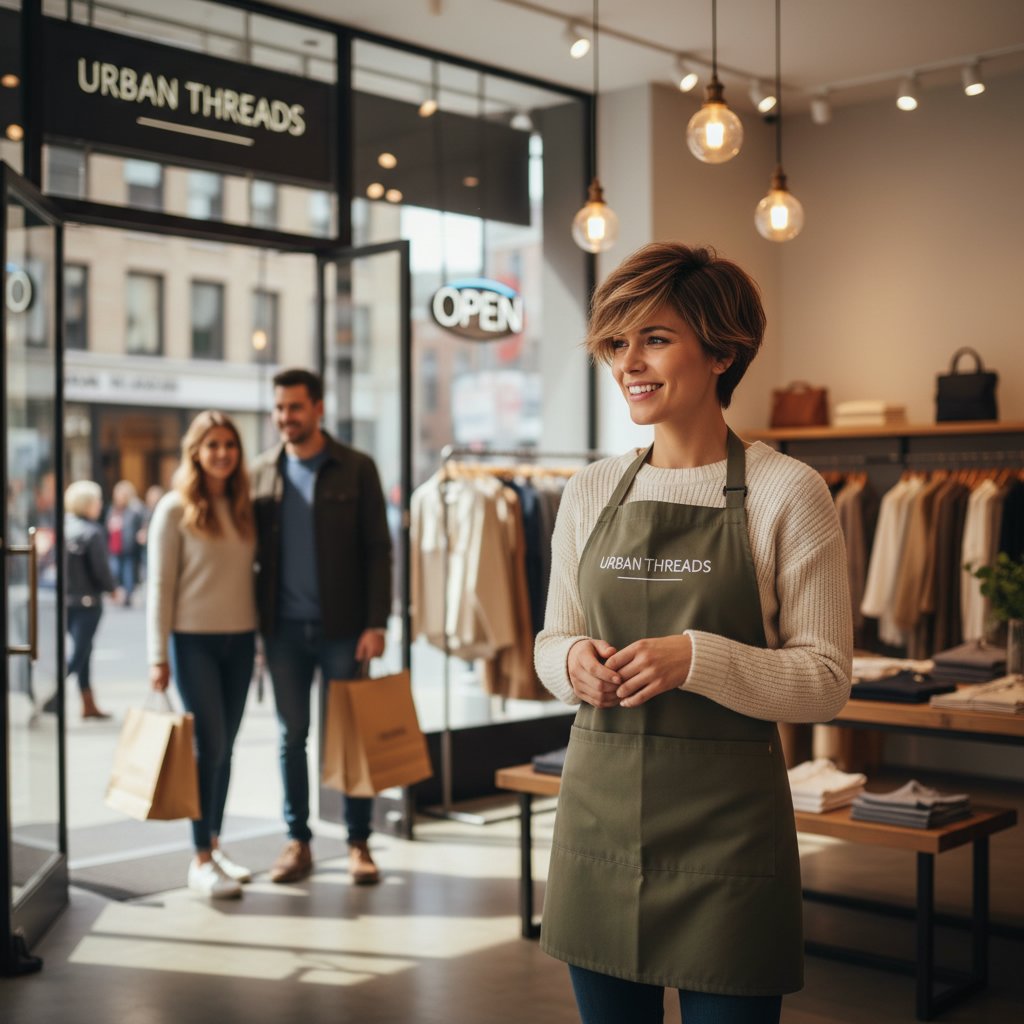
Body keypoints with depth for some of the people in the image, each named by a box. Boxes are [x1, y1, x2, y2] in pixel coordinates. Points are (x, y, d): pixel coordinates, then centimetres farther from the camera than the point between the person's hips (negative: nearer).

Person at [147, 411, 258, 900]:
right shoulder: (174, 509, -5)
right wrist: (159, 655, -9)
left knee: (223, 747, 9)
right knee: (209, 744, -6)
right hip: (194, 639, -4)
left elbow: (251, 573, 11)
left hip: (240, 640, 5)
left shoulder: (243, 507, 9)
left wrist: (261, 636, 6)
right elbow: (160, 585, -6)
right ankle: (201, 860, 3)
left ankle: (215, 845, 21)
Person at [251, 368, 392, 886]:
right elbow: (250, 550, 10)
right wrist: (253, 625, 2)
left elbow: (378, 549, -3)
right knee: (292, 737, 9)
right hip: (284, 629, 3)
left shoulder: (356, 468, -1)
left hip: (341, 627, -2)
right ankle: (297, 842, 19)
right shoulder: (261, 472, 7)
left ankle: (359, 843, 14)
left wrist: (375, 623, -11)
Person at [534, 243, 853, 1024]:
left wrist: (695, 658, -21)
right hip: (601, 806, 4)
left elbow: (826, 679, -8)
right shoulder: (590, 493, 7)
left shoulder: (786, 493, -7)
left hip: (726, 822, -4)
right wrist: (575, 661, -8)